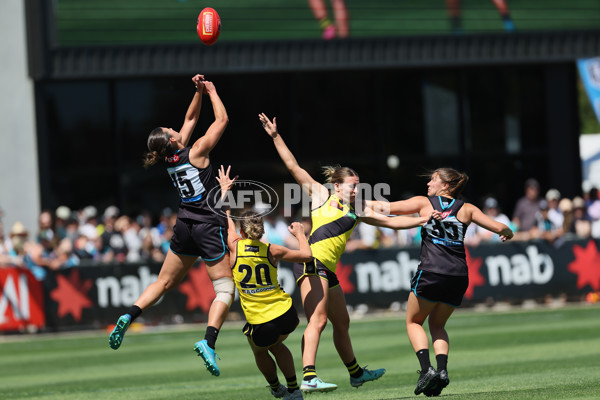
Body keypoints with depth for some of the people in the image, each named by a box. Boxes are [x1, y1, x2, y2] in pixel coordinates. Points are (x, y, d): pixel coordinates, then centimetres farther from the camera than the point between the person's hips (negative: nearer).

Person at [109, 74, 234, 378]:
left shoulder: (170, 158, 5)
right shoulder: (196, 152, -12)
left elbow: (190, 119, 18)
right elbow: (222, 119, -4)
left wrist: (198, 92, 12)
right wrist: (210, 90, 7)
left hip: (185, 227, 6)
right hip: (210, 225, -6)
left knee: (164, 282, 18)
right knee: (225, 288, -4)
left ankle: (129, 316, -2)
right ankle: (209, 341, -23)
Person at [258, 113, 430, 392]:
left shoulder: (357, 211, 22)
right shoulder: (321, 195, 7)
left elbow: (391, 221, 22)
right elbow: (294, 167, 6)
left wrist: (425, 219, 15)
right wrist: (276, 137, 1)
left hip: (328, 270, 8)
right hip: (312, 262, -8)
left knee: (342, 323, 19)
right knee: (317, 320, -20)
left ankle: (356, 373, 36)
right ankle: (309, 377, -30)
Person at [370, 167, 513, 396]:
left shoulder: (424, 203, 8)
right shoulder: (466, 209, 14)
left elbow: (386, 208, 8)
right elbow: (500, 229, 11)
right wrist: (506, 232, 33)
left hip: (431, 272, -3)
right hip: (459, 275, 3)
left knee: (414, 321, 16)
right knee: (437, 325, 22)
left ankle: (426, 369, -7)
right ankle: (442, 370, -1)